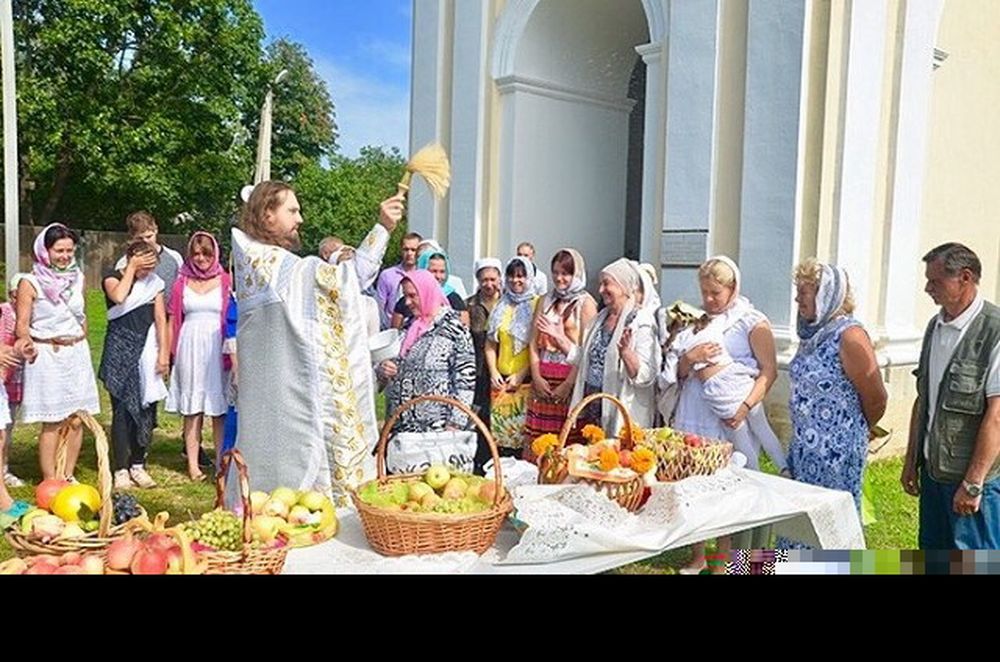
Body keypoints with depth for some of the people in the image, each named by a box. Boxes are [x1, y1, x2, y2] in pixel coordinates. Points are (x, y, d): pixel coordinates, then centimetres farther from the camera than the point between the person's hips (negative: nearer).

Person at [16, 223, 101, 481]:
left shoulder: (77, 277, 9)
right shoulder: (31, 283, -7)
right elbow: (22, 324, -11)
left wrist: (80, 339, 13)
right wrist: (26, 343, -28)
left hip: (77, 354, 5)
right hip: (47, 356, -5)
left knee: (77, 420, 5)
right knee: (52, 423, -3)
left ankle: (68, 477, 18)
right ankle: (50, 482, 7)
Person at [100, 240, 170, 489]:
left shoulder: (154, 282, 9)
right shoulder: (114, 277, 0)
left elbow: (161, 319, 5)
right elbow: (119, 297, -24)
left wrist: (164, 353, -3)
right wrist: (132, 268, -13)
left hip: (147, 351, 3)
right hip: (120, 351, -3)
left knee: (146, 410, 4)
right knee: (122, 410, -4)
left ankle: (138, 466, 14)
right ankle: (121, 470, 0)